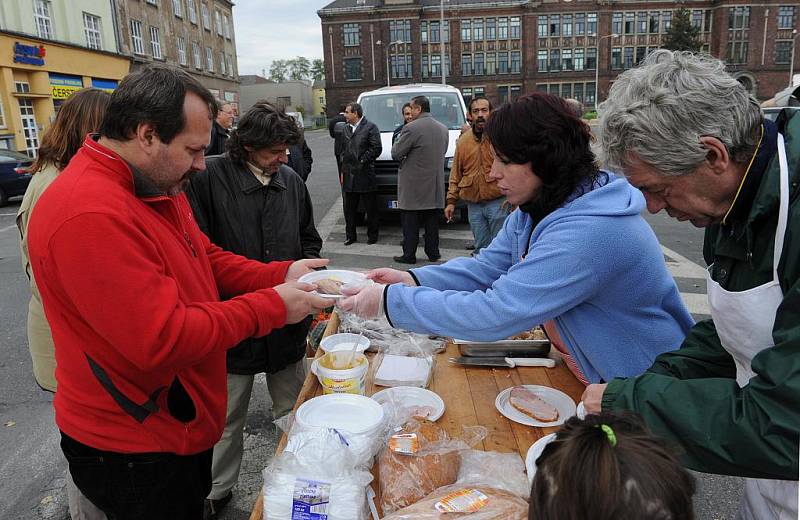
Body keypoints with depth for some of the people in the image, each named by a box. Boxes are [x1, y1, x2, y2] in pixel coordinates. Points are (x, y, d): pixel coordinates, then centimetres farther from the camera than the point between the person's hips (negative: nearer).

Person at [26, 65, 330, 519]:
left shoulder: (157, 187, 3)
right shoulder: (91, 216, -31)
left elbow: (208, 260, 10)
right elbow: (163, 340, -32)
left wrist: (281, 275, -6)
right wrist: (271, 306, -23)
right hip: (134, 453, -9)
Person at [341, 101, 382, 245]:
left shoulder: (370, 127, -6)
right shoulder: (346, 128, 15)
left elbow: (376, 149, -10)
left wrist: (362, 161, -9)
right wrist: (343, 171, 12)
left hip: (365, 174, -6)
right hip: (349, 175, 6)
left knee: (370, 208, 4)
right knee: (349, 208, 9)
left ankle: (372, 235, 15)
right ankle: (350, 235, 19)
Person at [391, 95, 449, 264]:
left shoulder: (411, 128, -15)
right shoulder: (443, 128, 7)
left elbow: (396, 154, -11)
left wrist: (398, 141, 8)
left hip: (413, 185, -6)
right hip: (435, 186, 6)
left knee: (410, 223, 3)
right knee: (432, 222, 13)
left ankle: (409, 255, 8)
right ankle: (433, 253, 19)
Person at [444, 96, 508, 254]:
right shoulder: (463, 140, 10)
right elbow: (456, 174, 13)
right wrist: (451, 201, 9)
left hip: (498, 203, -4)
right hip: (473, 204, 4)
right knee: (481, 249, 12)